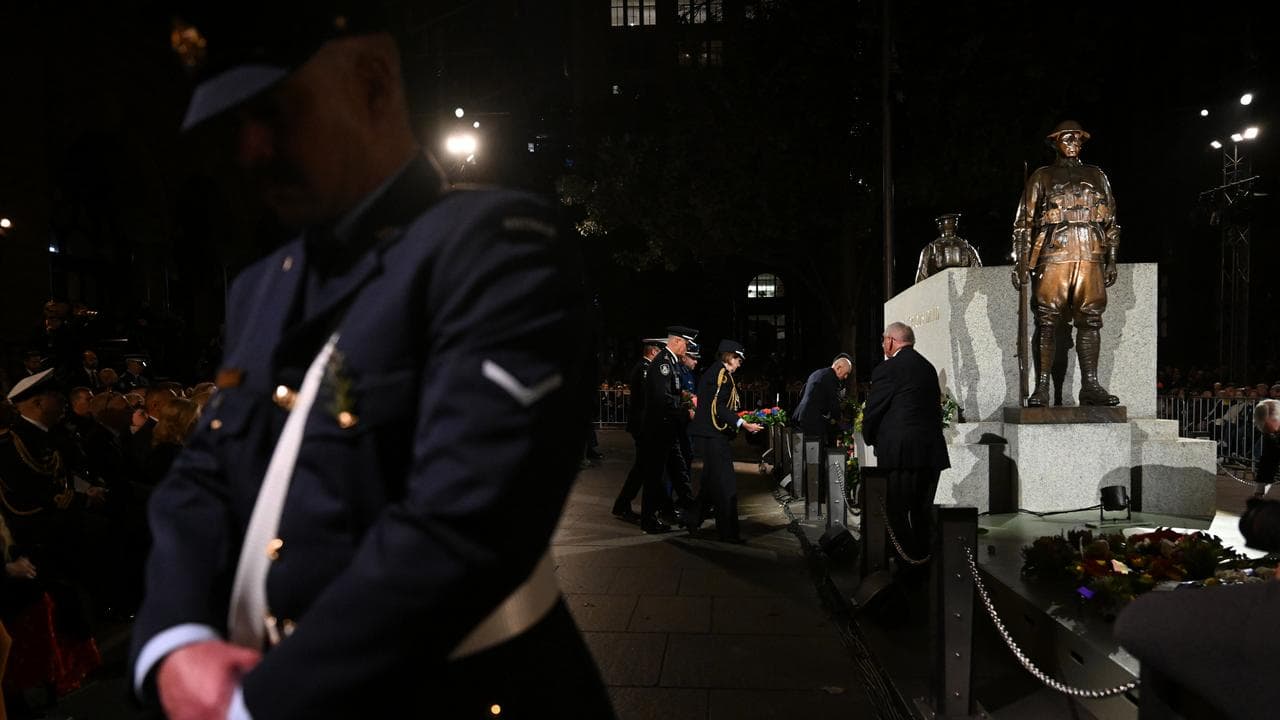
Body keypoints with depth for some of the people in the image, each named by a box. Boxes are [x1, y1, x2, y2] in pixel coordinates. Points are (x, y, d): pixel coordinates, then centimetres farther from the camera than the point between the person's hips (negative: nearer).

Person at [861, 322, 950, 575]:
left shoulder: (887, 369, -9)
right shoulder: (928, 367, 14)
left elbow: (872, 412, -5)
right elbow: (936, 408, 15)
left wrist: (871, 440, 12)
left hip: (901, 452, -8)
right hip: (932, 451, 8)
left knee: (897, 512, -1)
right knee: (922, 511, 16)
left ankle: (907, 568, -1)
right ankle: (924, 560, 23)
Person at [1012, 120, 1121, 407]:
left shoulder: (1097, 177, 20)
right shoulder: (1042, 177, 12)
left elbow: (1111, 221, 20)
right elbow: (1024, 222, 6)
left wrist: (1111, 261, 11)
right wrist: (1022, 262, -4)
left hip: (1091, 256, 3)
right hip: (1053, 256, -3)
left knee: (1090, 321, 1)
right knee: (1046, 324, -6)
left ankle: (1090, 386, 4)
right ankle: (1041, 388, -5)